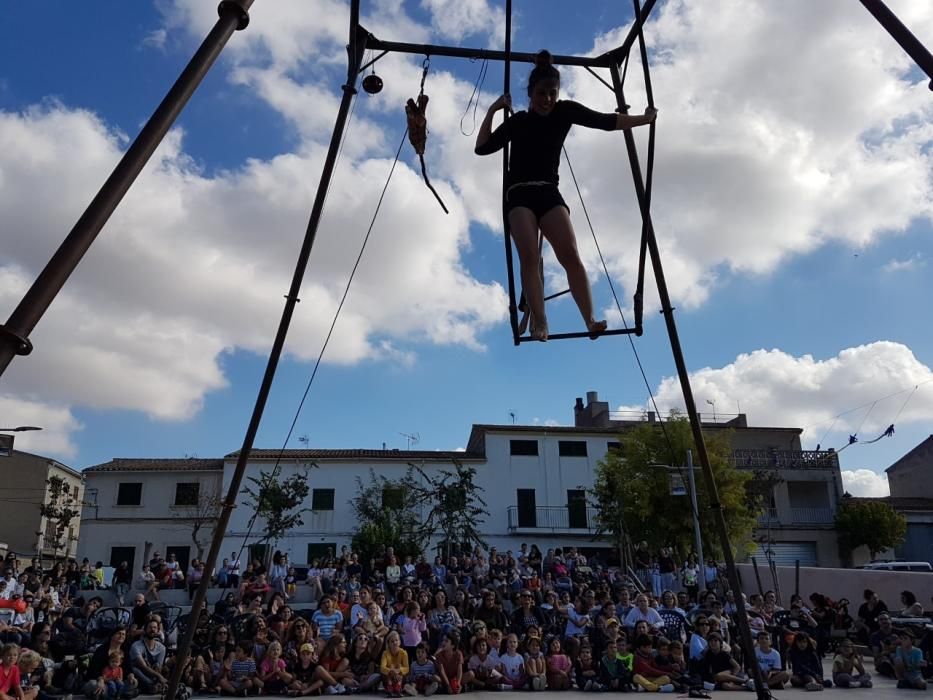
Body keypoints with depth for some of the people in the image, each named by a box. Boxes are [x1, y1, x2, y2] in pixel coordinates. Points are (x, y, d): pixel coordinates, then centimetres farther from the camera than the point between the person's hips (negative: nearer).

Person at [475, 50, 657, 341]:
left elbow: (605, 121, 8)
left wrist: (643, 119, 8)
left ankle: (590, 320, -22)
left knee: (570, 254, -18)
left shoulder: (565, 111, 9)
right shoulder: (518, 121, 8)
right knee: (529, 257, -19)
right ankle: (539, 323, -22)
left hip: (548, 193, 1)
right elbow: (482, 148, 5)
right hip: (520, 194, -1)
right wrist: (492, 111, 0)